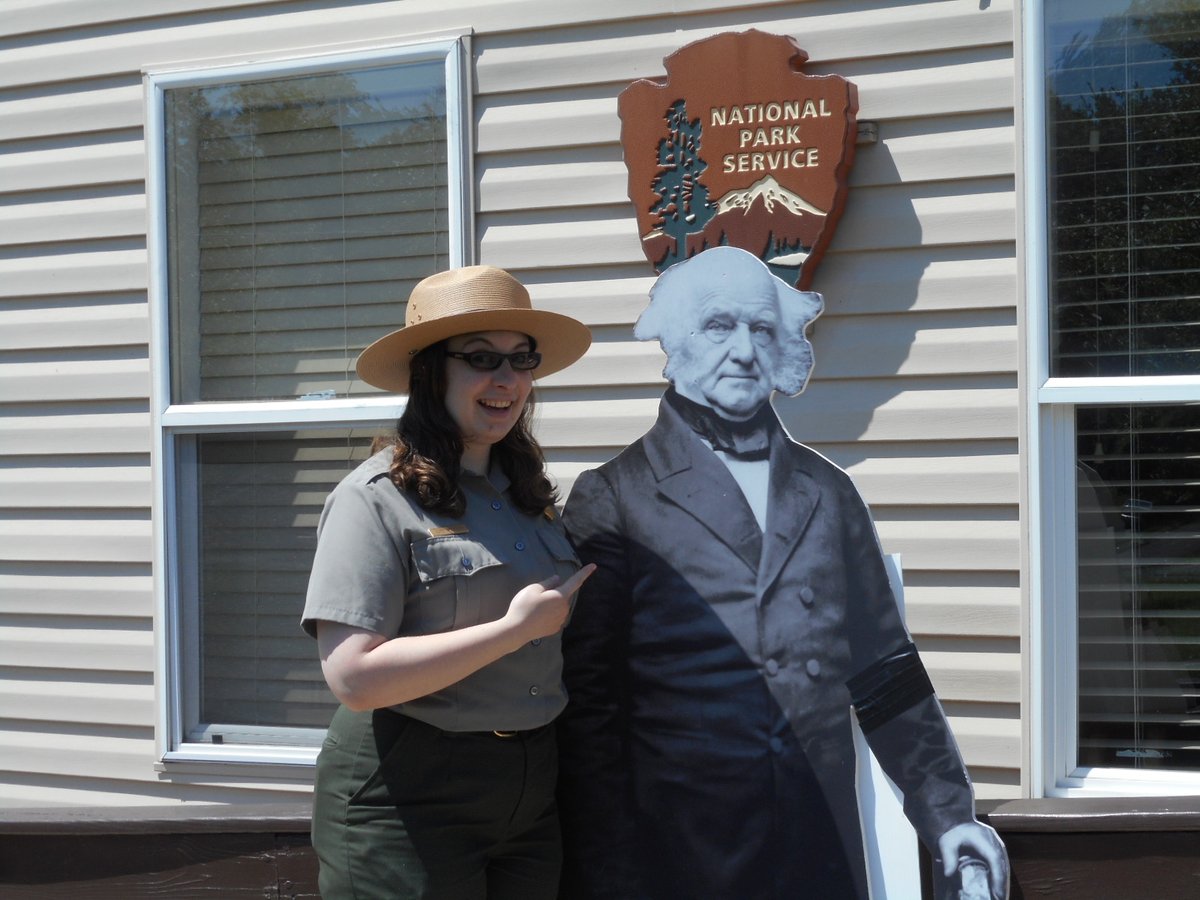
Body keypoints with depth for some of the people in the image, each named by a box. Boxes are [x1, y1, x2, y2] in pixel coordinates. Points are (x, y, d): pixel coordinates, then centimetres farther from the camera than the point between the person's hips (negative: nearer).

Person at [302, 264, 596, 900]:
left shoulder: (525, 494, 10)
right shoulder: (376, 498, -12)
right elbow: (354, 676, -22)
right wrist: (514, 629, -19)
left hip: (532, 792, 7)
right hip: (407, 799, -7)